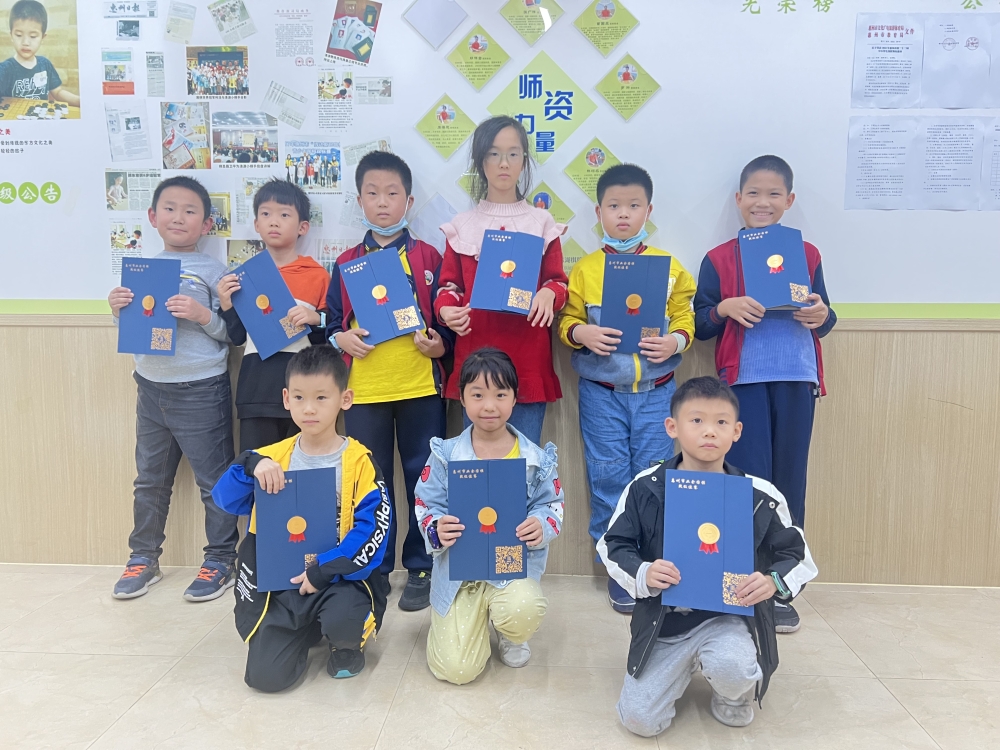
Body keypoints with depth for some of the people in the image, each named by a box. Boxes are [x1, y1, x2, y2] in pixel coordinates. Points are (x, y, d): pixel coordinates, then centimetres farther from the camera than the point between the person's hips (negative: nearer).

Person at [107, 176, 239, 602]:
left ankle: (220, 560, 19)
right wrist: (119, 309, -3)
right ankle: (143, 558, 32)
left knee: (214, 481, 5)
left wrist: (203, 315, -24)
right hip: (151, 387, 6)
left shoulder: (212, 271, -6)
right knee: (150, 480, 17)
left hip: (201, 390, -5)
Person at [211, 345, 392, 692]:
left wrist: (326, 569, -20)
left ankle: (349, 644, 7)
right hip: (282, 584, 3)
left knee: (343, 621, -34)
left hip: (340, 579, -3)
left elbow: (374, 528, -15)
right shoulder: (273, 458, 2)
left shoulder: (359, 461, -9)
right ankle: (305, 632, 26)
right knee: (265, 675, -10)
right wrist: (251, 465, -23)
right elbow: (225, 499, -5)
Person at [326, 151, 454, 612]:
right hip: (364, 390, 2)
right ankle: (374, 569, 26)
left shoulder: (428, 258, 4)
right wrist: (340, 339, -9)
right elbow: (332, 324, 11)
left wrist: (440, 344, -14)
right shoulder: (347, 263, 9)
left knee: (424, 478, 7)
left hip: (420, 387, -1)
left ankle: (420, 569, 23)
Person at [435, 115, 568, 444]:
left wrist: (549, 294, -17)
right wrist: (447, 310, -14)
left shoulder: (542, 223, 6)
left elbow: (558, 282, 6)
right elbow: (448, 285, 8)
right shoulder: (462, 226, 7)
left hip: (528, 361, 0)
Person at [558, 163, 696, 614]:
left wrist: (676, 341, -15)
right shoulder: (585, 268, 3)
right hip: (601, 392, 0)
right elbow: (567, 320, 3)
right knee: (609, 479, 6)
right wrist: (582, 333, -17)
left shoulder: (668, 265, 4)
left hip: (655, 390, 1)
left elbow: (686, 319, 4)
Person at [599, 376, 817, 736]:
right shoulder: (645, 489, -9)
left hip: (729, 616, -1)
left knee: (731, 667, -35)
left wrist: (774, 582, -19)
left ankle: (734, 696, 7)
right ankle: (685, 665, 26)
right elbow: (612, 546, -1)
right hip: (663, 622, 1)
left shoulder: (761, 496, -8)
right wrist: (642, 575, -22)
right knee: (639, 720, -7)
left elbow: (798, 555, 3)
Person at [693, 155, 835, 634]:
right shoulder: (719, 259, 5)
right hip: (744, 380, -2)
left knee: (788, 483, 6)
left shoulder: (807, 255, 11)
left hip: (797, 381, 2)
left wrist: (821, 316, -8)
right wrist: (725, 308, -14)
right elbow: (699, 325, 5)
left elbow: (824, 320, 15)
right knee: (748, 482, -2)